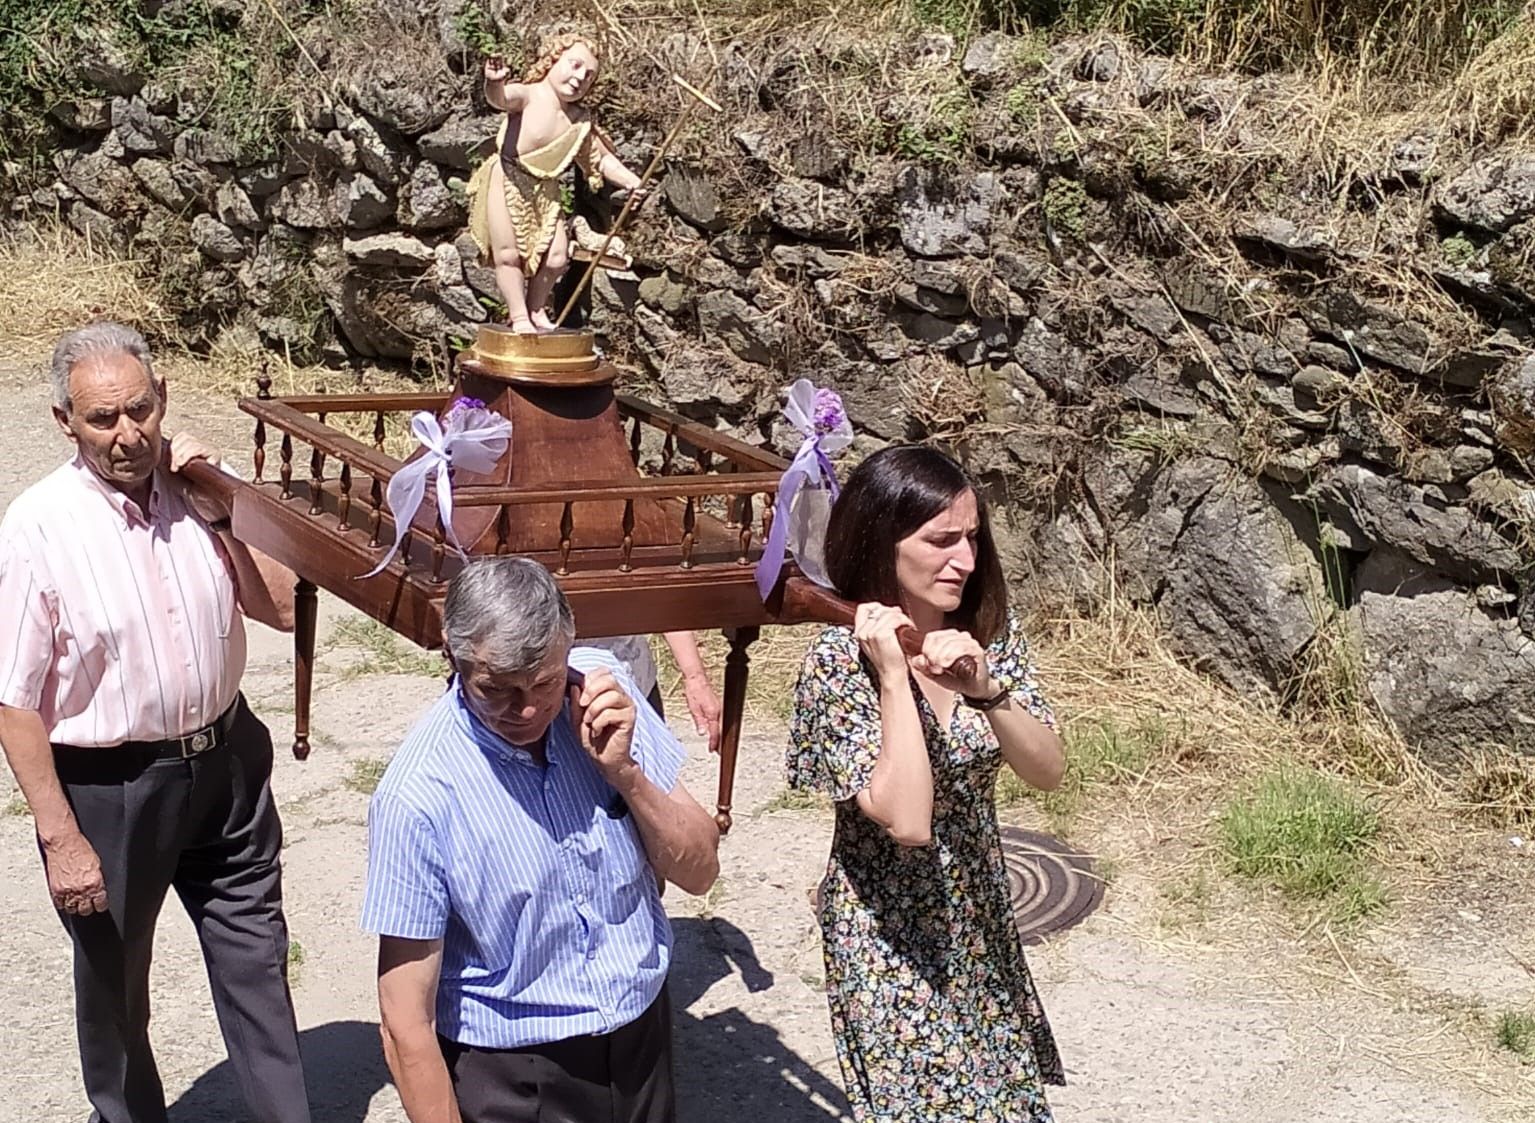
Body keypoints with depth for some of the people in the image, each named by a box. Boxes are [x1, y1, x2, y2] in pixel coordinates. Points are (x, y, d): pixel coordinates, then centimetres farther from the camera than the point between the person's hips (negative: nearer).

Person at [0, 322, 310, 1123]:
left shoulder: (193, 491, -5)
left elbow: (283, 608, 0)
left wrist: (221, 514, -12)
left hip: (225, 762, 4)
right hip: (108, 787, -4)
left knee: (256, 962, 16)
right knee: (113, 982, 18)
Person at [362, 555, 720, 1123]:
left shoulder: (603, 688, -11)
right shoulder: (417, 797, -25)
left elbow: (699, 871, -5)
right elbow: (407, 1024, -20)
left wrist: (624, 773, -21)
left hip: (644, 1037, 5)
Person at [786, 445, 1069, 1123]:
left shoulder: (988, 631, -5)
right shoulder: (839, 660, -21)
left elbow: (1049, 770, -13)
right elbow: (906, 819, -29)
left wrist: (985, 688, -29)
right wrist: (892, 674, -30)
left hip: (979, 918, 6)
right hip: (890, 937, -6)